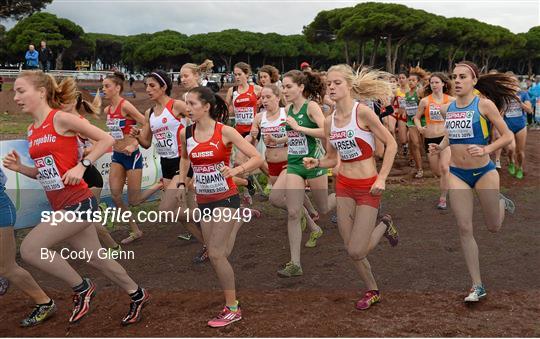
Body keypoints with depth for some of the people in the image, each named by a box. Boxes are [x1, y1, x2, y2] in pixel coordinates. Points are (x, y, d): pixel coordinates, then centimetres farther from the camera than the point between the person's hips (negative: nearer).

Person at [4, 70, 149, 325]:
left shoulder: (61, 118, -11)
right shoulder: (31, 130, 12)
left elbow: (106, 139, -9)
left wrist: (81, 166, -16)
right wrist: (19, 168, 2)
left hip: (78, 202, -8)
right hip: (61, 206, 8)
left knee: (29, 248, -13)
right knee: (95, 258, 17)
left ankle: (81, 288, 5)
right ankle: (137, 295, 36)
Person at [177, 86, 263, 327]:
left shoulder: (225, 132, -13)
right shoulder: (185, 134, 0)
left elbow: (257, 158, -13)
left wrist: (235, 170, -28)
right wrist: (181, 183, 11)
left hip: (225, 198, -5)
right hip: (203, 200, 5)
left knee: (215, 254, -9)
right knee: (217, 255, 5)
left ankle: (232, 308, 4)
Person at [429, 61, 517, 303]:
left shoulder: (484, 105, -11)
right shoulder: (447, 109, 3)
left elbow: (507, 136, -8)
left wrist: (485, 150, -23)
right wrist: (439, 147, -1)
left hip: (484, 172, -3)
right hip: (457, 174, 3)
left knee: (493, 228, 12)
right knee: (464, 229, -2)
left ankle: (501, 203, 48)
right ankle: (477, 286, 8)